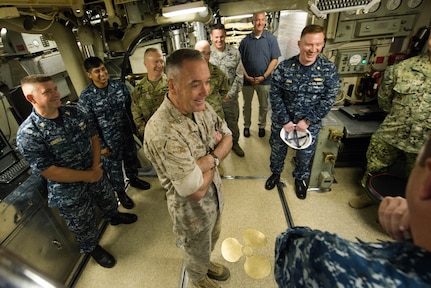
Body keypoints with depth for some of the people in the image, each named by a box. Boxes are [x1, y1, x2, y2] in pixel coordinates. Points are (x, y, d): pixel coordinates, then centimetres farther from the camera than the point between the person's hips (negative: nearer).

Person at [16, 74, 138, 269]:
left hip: (95, 174, 5)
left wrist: (96, 167, -12)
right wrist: (87, 176, -18)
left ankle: (114, 217, 64)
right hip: (69, 191, -5)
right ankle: (93, 248, 49)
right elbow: (48, 172, -24)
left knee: (108, 201, 31)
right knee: (85, 226, 19)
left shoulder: (74, 112, -8)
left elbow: (93, 137, 0)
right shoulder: (28, 134, -24)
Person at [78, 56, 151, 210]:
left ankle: (133, 179, 52)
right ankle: (120, 192, 39)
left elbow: (130, 107, 4)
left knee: (131, 158, 24)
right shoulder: (86, 97, -16)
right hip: (109, 140, -4)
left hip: (127, 133, 4)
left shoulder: (119, 85, -6)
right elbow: (90, 125, -13)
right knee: (114, 167, 15)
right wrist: (101, 146, -11)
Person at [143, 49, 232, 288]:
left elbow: (227, 138, -2)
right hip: (193, 208, -6)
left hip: (215, 194, 7)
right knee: (197, 252, 26)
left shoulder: (200, 105, -12)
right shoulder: (162, 133, -37)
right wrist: (215, 153, -17)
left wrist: (209, 159, -23)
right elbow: (196, 190, -32)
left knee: (212, 239, 33)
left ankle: (206, 263, 66)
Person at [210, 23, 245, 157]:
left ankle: (234, 143, 41)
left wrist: (230, 94, -11)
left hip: (230, 97, 1)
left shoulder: (235, 52, -4)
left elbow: (239, 75, -3)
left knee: (233, 122, 16)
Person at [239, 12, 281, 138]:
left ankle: (262, 126, 30)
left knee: (263, 106, 11)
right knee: (246, 105, 11)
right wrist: (247, 76, -11)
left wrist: (264, 76, -13)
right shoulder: (245, 40, 0)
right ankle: (246, 126, 29)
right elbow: (240, 61, 1)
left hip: (264, 80, 0)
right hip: (247, 80, 1)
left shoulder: (271, 39, -3)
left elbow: (275, 59, -5)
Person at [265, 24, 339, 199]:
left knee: (305, 156, 19)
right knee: (277, 151, 19)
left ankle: (300, 178, 48)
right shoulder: (284, 67, -13)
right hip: (281, 121, 0)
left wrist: (307, 121, -17)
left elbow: (328, 100, -10)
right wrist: (285, 121, -16)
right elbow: (275, 95, -12)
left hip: (310, 124, 1)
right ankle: (276, 173, 48)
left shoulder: (329, 70, -11)